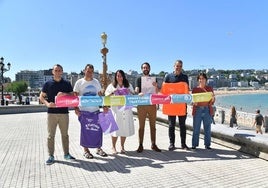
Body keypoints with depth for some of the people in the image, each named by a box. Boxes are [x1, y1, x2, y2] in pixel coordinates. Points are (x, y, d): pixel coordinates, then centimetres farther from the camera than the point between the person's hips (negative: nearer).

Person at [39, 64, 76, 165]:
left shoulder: (67, 84, 7)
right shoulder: (48, 84, 4)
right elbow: (41, 97, 6)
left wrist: (65, 94, -14)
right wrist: (47, 103, -13)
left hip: (64, 112, 1)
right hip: (51, 113, -1)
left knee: (65, 134, 11)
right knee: (51, 135, 2)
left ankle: (66, 154, 23)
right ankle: (51, 156, 13)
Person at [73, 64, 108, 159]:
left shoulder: (96, 82, 9)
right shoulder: (79, 82, -1)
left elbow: (100, 95, 13)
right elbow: (75, 96, -2)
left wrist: (104, 106, 4)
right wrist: (76, 108, -13)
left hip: (95, 110, 3)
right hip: (84, 111, -3)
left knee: (98, 129, 5)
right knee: (85, 130, 3)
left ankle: (99, 148, 20)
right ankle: (86, 150, 17)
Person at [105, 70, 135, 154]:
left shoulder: (128, 85, 12)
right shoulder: (112, 86, 7)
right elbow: (106, 97, 4)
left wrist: (130, 92, -5)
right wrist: (113, 92, -12)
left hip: (126, 110, 2)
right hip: (116, 110, -2)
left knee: (125, 128, 4)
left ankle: (122, 146, 19)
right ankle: (113, 147, 14)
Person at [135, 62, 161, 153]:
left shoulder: (154, 79, 12)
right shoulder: (139, 79, 6)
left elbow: (157, 92, 6)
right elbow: (136, 90, -7)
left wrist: (156, 86, -15)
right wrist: (138, 93, -30)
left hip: (152, 104, 2)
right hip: (141, 104, -2)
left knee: (153, 125, 7)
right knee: (141, 126, 1)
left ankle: (153, 144, 15)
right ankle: (140, 145, 7)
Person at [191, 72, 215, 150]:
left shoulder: (209, 88, 8)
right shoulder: (195, 89, 6)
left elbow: (212, 102, 7)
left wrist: (212, 98, -15)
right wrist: (194, 102, -18)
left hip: (207, 110, 1)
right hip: (197, 110, -1)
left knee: (207, 129, 6)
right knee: (196, 129, 1)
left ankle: (207, 144, 17)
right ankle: (194, 144, 10)